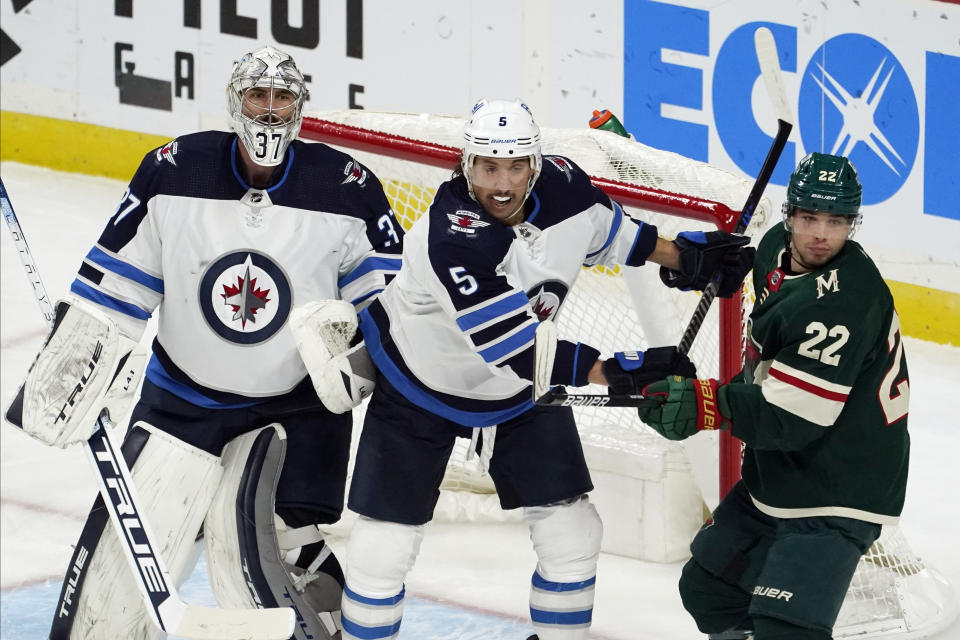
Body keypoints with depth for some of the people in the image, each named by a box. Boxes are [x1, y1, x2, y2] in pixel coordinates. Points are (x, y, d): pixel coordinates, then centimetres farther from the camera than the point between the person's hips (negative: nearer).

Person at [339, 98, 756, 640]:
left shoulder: (563, 185, -18)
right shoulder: (451, 235, -37)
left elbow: (603, 229, 8)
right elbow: (509, 346, -40)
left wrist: (682, 256, 8)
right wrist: (613, 372, -43)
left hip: (521, 391, 5)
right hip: (419, 383, -5)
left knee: (572, 532, 2)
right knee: (386, 544, -4)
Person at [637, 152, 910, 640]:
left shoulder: (846, 297, -26)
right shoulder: (776, 251, 2)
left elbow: (795, 417, -30)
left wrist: (706, 404, -32)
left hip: (835, 495, -10)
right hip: (773, 478, 10)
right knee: (707, 587, 22)